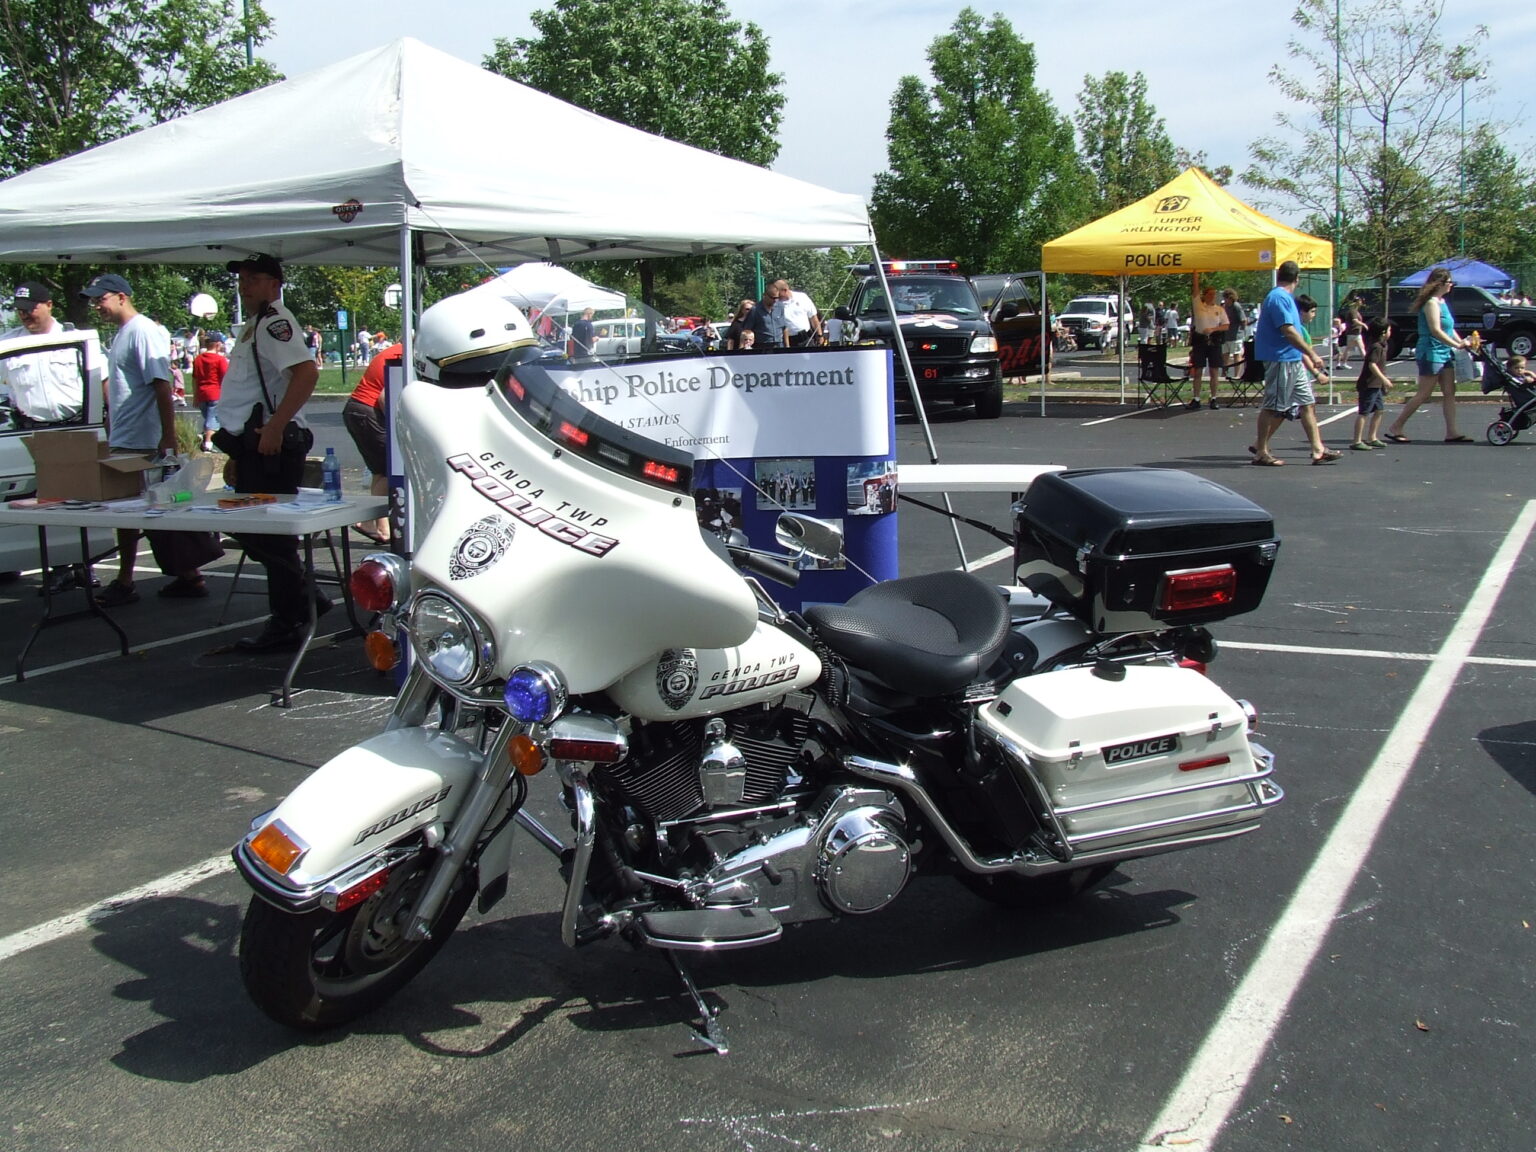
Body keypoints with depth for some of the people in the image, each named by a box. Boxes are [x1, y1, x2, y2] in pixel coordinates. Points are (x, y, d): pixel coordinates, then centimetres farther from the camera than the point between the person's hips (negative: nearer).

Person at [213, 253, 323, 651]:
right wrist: (238, 450, 26)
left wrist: (275, 427, -30)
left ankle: (286, 625, 2)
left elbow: (306, 372, -28)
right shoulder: (255, 325, 19)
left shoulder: (275, 321, -13)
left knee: (271, 535, -6)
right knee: (249, 530, 17)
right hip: (253, 445, 11)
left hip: (270, 444, -11)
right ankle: (303, 599, 25)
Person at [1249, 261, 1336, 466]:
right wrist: (1312, 355, -20)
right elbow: (1288, 331, -23)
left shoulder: (1286, 298, 17)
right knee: (1273, 407, -3)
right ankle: (1261, 452, 5)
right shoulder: (1279, 298, -15)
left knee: (1306, 404, 9)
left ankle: (1318, 450, 11)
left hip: (1294, 361, 10)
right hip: (1280, 359, -10)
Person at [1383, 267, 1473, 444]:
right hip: (1431, 352, -10)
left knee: (1449, 392, 5)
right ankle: (1395, 428, 0)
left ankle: (1452, 432, 6)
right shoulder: (1432, 303, -14)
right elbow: (1436, 331, -21)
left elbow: (1448, 328, 19)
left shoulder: (1441, 301, 15)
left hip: (1443, 353, 10)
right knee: (1424, 394, -6)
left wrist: (1461, 342, 5)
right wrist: (1457, 345, -19)